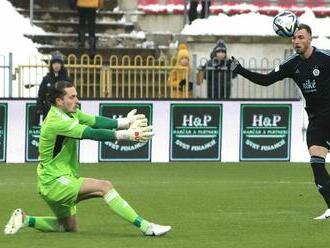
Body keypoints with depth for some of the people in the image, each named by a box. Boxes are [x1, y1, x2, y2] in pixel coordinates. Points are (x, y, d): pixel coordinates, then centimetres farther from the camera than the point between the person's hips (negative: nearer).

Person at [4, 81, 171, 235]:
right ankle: (145, 226, -24)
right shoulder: (57, 123, -23)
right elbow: (93, 134, -29)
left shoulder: (70, 113, 7)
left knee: (70, 227, 21)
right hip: (54, 182, -11)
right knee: (105, 186, -20)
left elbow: (95, 121, -4)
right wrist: (127, 135, -30)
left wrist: (124, 122, -18)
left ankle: (25, 220, 20)